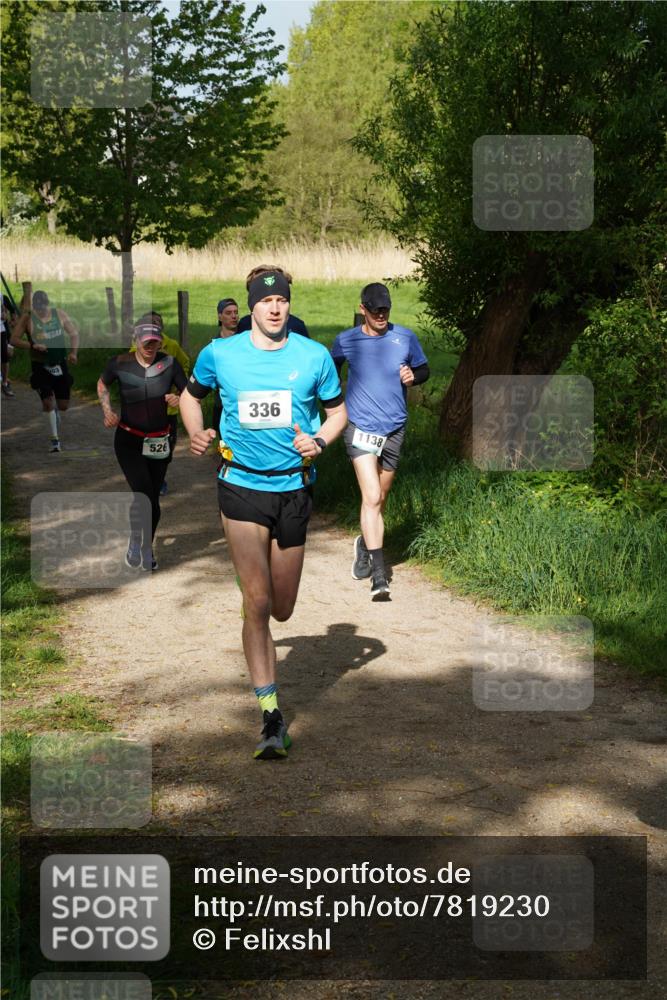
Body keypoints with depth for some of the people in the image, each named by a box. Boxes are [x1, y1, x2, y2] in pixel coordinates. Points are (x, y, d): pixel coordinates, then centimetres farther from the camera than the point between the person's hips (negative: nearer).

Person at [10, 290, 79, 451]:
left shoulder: (60, 314, -1)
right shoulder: (27, 318, -7)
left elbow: (74, 334, 8)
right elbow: (14, 340, -8)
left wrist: (73, 352, -8)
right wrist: (32, 345, -23)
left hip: (60, 364, 2)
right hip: (40, 366, -2)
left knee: (63, 405, 5)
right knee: (48, 402, -12)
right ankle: (55, 440, -2)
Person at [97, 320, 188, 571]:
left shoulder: (169, 363, -8)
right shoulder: (120, 363, -8)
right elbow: (102, 384, 12)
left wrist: (179, 399, -25)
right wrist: (107, 410, -3)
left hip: (159, 442, 2)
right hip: (128, 440, -2)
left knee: (153, 497, 9)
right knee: (143, 493, -19)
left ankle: (146, 549, 30)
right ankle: (134, 541, 6)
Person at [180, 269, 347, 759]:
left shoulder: (314, 356, -1)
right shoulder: (219, 354, -2)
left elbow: (338, 409, 11)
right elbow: (191, 394, 16)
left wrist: (320, 441, -9)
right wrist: (196, 433, -3)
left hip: (294, 488, 2)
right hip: (242, 486, -2)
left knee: (282, 609, 11)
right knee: (257, 603, -10)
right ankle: (272, 717, -5)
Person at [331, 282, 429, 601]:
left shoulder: (405, 337, 1)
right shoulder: (346, 341, -1)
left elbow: (424, 369, 14)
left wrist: (413, 376, -8)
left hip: (394, 430, 3)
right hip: (361, 429, -3)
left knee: (380, 498, 16)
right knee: (371, 498, -16)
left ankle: (364, 545, 44)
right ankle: (379, 576, -18)